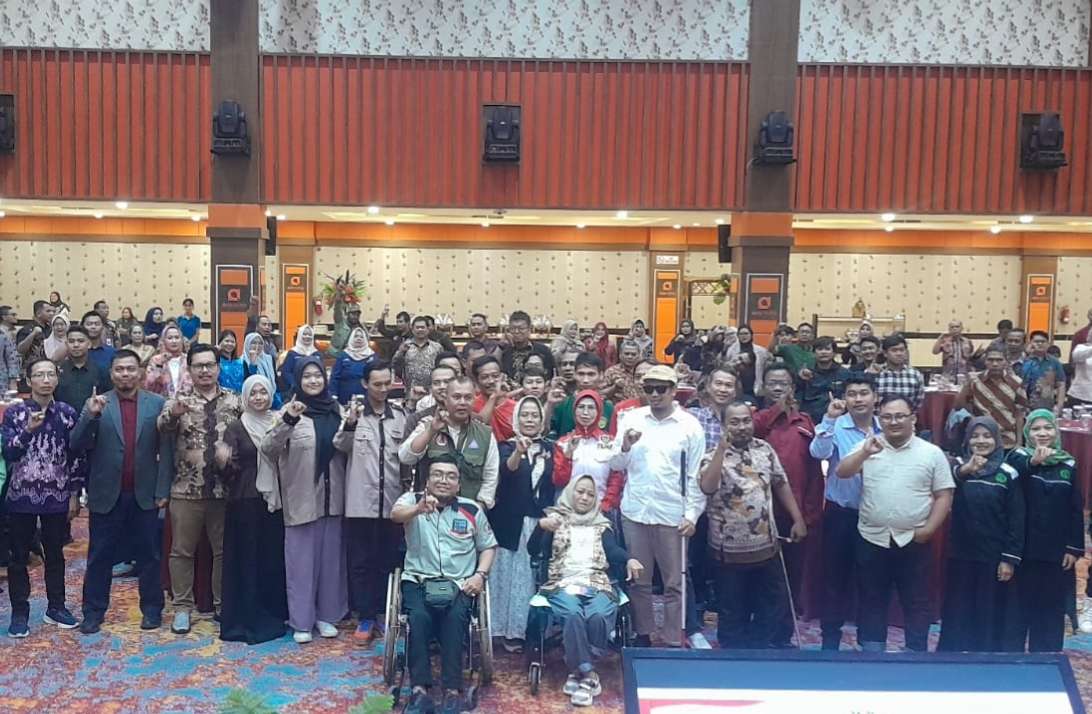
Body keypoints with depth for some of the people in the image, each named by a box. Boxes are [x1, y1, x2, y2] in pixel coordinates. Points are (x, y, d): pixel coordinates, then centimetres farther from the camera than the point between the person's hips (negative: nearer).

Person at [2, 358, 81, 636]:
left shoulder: (67, 413, 1)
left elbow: (75, 455, 3)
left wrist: (75, 494, 2)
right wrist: (28, 430, -26)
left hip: (57, 497, 1)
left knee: (55, 554, 11)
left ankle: (56, 608, 24)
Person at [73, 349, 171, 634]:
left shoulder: (157, 403, 0)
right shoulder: (96, 404, 1)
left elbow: (166, 450, -1)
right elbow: (77, 445, -7)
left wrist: (163, 490, -6)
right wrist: (90, 415, -22)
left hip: (144, 494, 0)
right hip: (106, 494, 0)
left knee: (148, 555, 9)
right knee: (99, 557, 9)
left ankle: (152, 608, 21)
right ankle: (94, 611, 21)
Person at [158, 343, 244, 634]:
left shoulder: (234, 400, 5)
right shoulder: (178, 399, 0)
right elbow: (162, 428, -19)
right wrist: (173, 413, -40)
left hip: (225, 489, 1)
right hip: (187, 490, -1)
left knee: (224, 550, 11)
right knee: (182, 550, 8)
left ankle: (223, 603, 25)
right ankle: (182, 607, 21)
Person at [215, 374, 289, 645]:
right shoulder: (236, 428, -2)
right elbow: (230, 471, -8)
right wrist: (222, 462, -26)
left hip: (276, 501, 3)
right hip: (245, 502, -3)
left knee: (274, 558, 8)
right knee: (247, 559, 2)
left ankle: (274, 615, 22)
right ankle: (247, 619, 13)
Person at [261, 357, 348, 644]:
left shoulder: (336, 410, 6)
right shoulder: (290, 411, -5)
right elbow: (268, 449, -19)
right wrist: (287, 421, -33)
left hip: (332, 496, 4)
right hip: (301, 498, -4)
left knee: (331, 557, 12)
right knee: (301, 560, 4)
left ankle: (326, 614, 25)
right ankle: (301, 621, 15)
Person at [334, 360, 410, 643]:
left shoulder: (400, 413, 5)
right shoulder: (355, 409, -3)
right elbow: (340, 445, -14)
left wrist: (408, 485, 7)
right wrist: (350, 423, -31)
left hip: (392, 500, 3)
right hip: (361, 500, -2)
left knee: (387, 561, 11)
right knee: (361, 562, 5)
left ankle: (382, 614, 23)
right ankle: (365, 617, 15)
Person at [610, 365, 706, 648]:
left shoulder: (690, 426, -2)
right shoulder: (631, 418, 4)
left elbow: (695, 476, -1)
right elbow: (616, 464, 7)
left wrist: (692, 514, -6)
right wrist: (625, 447, -13)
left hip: (672, 515, -2)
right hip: (635, 512, 2)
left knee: (674, 583, 6)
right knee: (639, 580, 13)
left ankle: (673, 641, 18)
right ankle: (642, 635, 27)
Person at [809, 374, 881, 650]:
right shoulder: (836, 427, -10)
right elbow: (818, 452, -28)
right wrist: (829, 418, -34)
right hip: (841, 513, -3)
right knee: (835, 575, 6)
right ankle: (830, 635, 19)